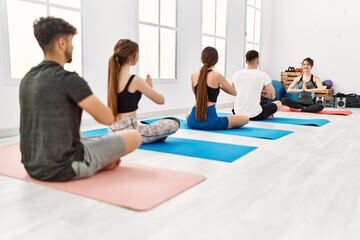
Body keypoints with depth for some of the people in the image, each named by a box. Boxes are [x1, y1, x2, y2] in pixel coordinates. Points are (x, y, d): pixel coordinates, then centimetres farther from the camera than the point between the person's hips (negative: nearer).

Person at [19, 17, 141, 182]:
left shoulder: (27, 79, 7)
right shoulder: (69, 80, -19)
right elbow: (107, 119, -13)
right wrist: (92, 105, 8)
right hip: (63, 167, -9)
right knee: (134, 137, 3)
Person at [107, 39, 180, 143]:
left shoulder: (113, 77, 6)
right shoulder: (135, 80, -17)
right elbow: (161, 100, -7)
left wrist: (146, 87, 15)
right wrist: (150, 87, 10)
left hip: (114, 131, 8)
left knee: (145, 124, 41)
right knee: (174, 123, -1)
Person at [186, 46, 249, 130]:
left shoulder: (193, 75, 5)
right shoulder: (217, 76, -7)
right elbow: (234, 92, 7)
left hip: (193, 121, 6)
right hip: (210, 121, -6)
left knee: (188, 115, 44)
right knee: (245, 119, 5)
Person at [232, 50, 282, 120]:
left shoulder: (236, 75, 3)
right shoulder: (263, 75, -8)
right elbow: (272, 96, 2)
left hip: (238, 114, 4)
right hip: (255, 115, -4)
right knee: (278, 103, 22)